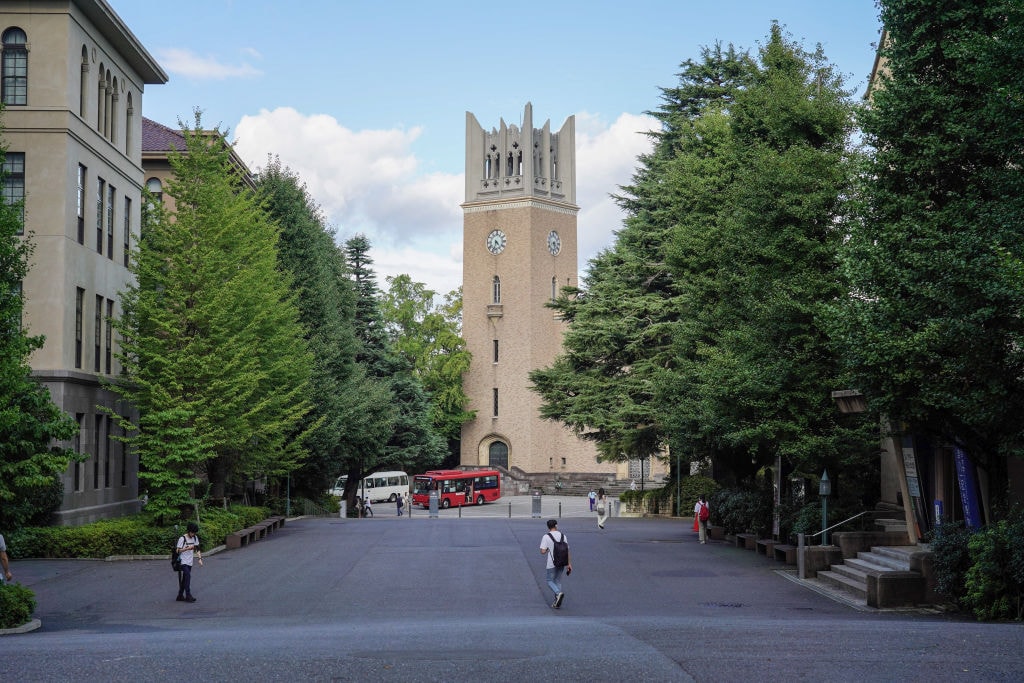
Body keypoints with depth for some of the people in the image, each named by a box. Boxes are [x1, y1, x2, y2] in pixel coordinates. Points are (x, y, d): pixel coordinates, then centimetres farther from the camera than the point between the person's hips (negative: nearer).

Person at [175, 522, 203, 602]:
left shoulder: (195, 538, 8)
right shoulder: (182, 539, -12)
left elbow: (197, 549, 11)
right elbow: (178, 551, -12)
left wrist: (200, 559, 0)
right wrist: (188, 548, -21)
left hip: (189, 562, 6)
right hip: (182, 562, -6)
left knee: (185, 580, 7)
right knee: (187, 576, -17)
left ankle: (180, 596, 14)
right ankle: (188, 596, -15)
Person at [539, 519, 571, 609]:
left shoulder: (546, 537, -9)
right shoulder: (563, 536, 3)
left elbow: (543, 552, -14)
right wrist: (569, 564, 9)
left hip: (552, 564, -4)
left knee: (550, 581, 10)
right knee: (558, 581, 16)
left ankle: (558, 593, -17)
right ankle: (557, 603, 13)